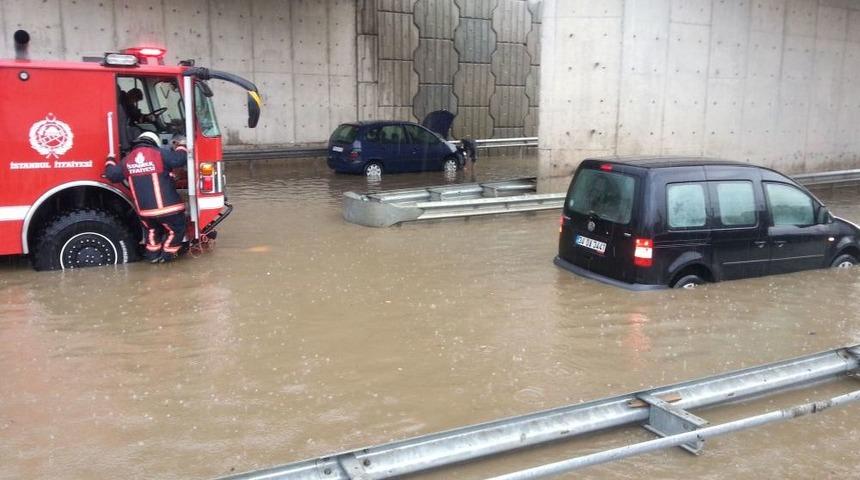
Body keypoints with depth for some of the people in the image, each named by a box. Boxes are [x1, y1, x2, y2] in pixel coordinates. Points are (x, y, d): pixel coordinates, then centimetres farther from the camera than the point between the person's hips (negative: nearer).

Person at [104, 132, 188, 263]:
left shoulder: (127, 160, 9)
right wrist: (181, 146, 7)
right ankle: (166, 255, 18)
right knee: (176, 229, 16)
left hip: (144, 209, 5)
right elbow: (179, 160, -12)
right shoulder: (160, 153, -6)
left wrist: (109, 162, 37)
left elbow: (112, 175, 17)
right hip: (166, 206, -5)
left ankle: (153, 255, 32)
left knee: (152, 230, 30)